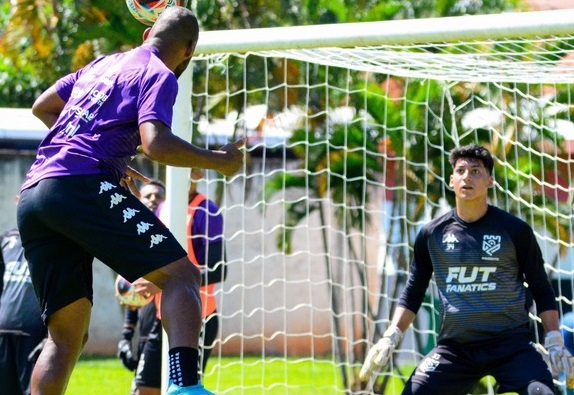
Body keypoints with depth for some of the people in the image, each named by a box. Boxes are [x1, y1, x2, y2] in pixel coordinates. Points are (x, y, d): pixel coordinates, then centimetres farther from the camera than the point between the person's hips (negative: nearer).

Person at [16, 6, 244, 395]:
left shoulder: (102, 64, 27)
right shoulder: (159, 76, 4)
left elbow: (42, 107, 36)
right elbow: (156, 144, -13)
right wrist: (217, 160, 1)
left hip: (32, 197, 8)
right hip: (81, 185, -8)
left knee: (67, 334, 10)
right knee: (180, 274, -9)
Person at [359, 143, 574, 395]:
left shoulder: (515, 230, 0)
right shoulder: (432, 234, 6)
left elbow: (541, 289, 7)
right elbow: (413, 291, 15)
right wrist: (390, 338, 3)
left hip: (512, 345, -2)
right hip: (454, 347, 2)